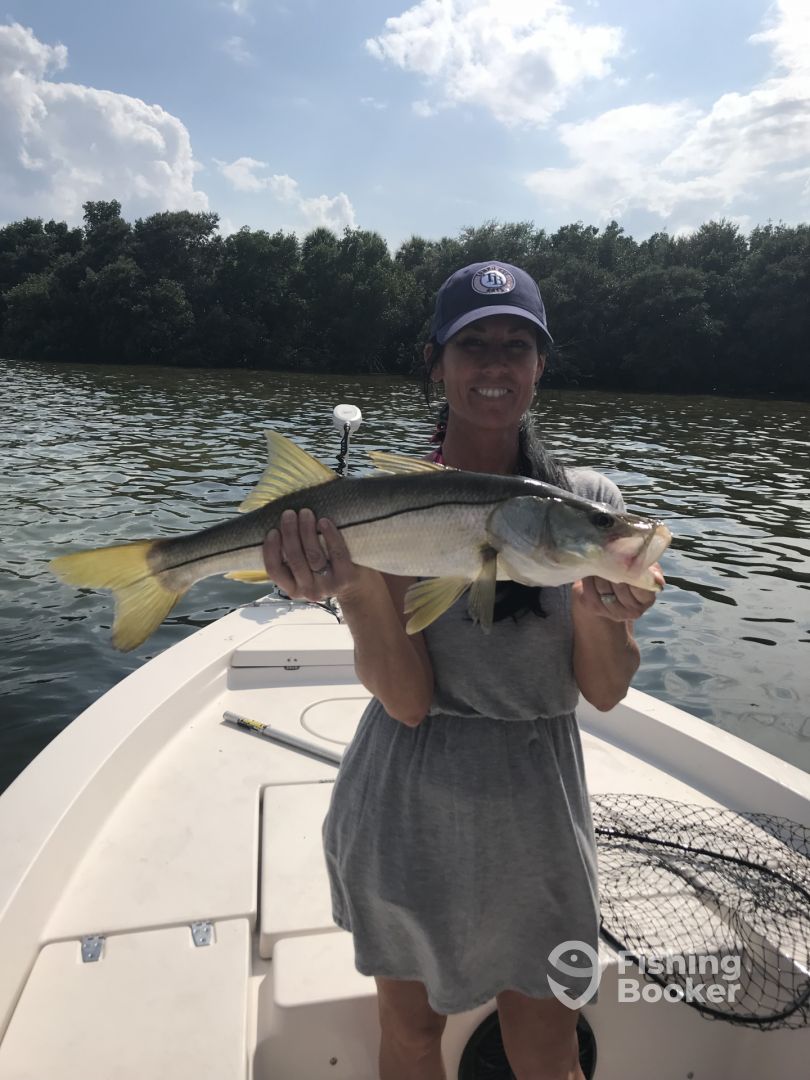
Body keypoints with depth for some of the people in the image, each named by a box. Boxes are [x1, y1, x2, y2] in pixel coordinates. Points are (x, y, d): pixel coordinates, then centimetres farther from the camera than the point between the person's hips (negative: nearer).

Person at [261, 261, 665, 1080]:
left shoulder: (585, 500, -5)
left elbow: (605, 693, -7)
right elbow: (407, 699, -16)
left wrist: (600, 614, -27)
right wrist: (354, 581, -32)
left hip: (535, 809, 1)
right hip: (406, 807, 0)